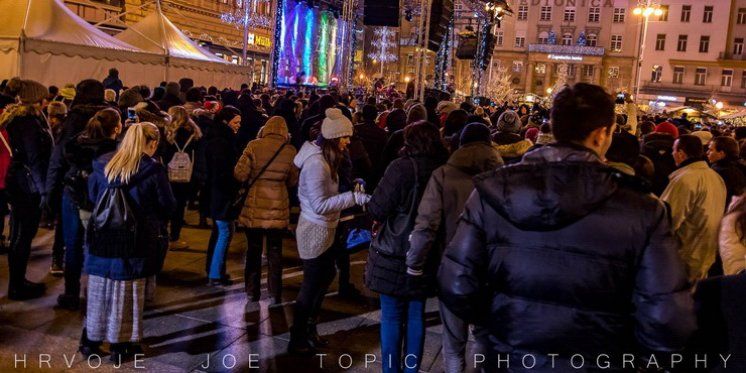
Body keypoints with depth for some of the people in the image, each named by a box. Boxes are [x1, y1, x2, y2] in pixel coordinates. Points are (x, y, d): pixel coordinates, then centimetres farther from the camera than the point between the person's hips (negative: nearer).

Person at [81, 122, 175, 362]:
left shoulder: (103, 165, 1)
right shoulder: (154, 170, -12)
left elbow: (92, 194, 14)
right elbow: (167, 205, -5)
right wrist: (157, 222, 16)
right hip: (136, 239, -4)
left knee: (99, 288, 15)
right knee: (128, 291, 7)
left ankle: (90, 341, 26)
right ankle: (120, 346, 16)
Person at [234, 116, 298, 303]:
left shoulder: (254, 146, -7)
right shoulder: (290, 151, -3)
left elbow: (240, 175, -9)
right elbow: (293, 181, 6)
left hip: (255, 207, 0)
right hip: (278, 207, 1)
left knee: (254, 249, 13)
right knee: (275, 251, 11)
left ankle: (253, 291, 21)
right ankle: (276, 293, 16)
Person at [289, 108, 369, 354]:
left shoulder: (324, 157, 7)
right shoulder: (316, 163, -26)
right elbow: (320, 205, -28)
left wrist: (352, 187, 3)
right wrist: (354, 197, -30)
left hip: (322, 230, 10)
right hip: (315, 232, -10)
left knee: (325, 277, 21)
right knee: (311, 285, 4)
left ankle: (308, 329, 37)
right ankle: (297, 341, 20)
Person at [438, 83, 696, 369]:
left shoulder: (493, 190, -11)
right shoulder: (641, 210, -15)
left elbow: (456, 287, -11)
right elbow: (668, 326, -17)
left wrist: (497, 323, 7)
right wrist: (620, 340, 3)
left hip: (510, 359, 1)